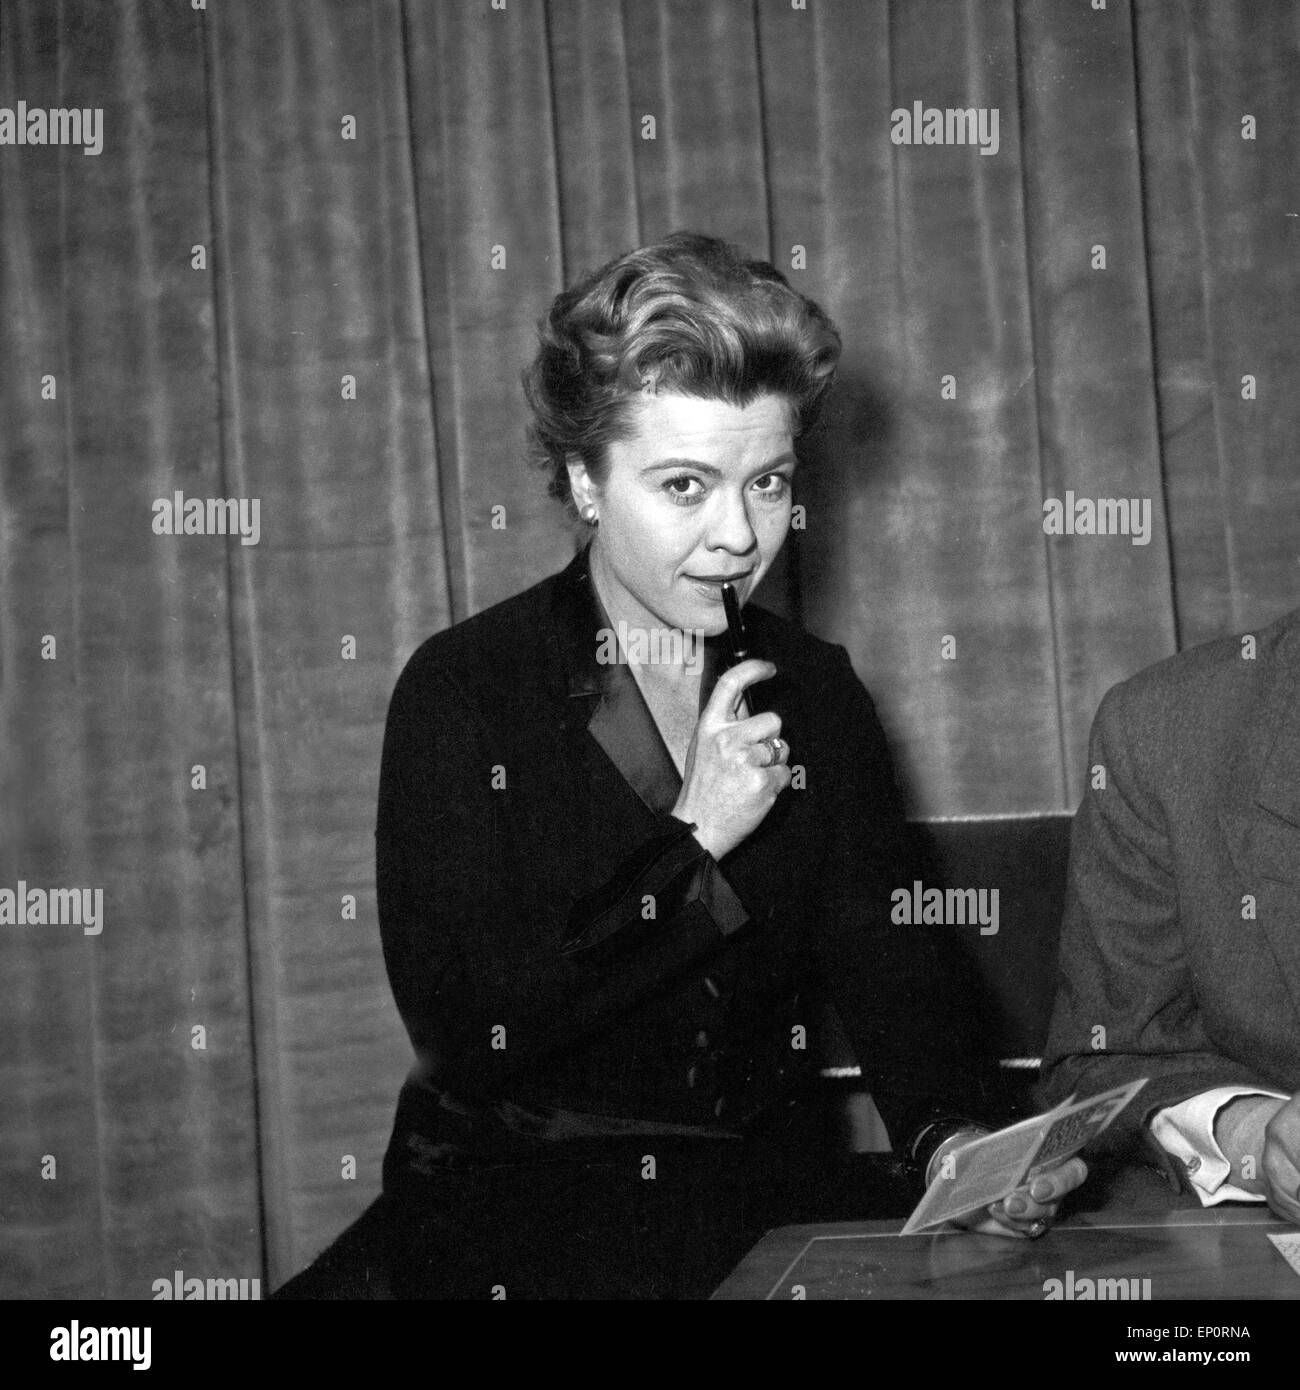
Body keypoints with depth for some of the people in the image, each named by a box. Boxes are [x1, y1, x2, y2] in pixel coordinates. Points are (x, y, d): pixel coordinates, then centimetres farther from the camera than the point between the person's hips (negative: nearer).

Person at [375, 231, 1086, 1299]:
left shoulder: (815, 689, 9)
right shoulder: (462, 689, -6)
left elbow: (881, 951, -1)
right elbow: (456, 1023, -14)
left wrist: (946, 1135, -21)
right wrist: (694, 840, -15)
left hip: (768, 1176, 4)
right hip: (515, 1194, -3)